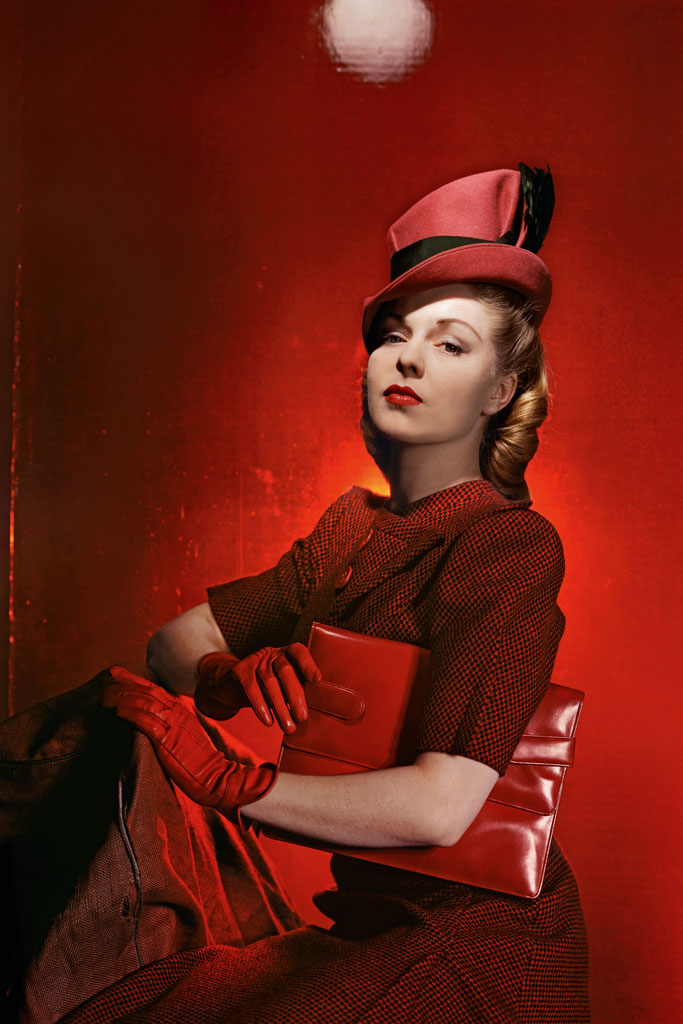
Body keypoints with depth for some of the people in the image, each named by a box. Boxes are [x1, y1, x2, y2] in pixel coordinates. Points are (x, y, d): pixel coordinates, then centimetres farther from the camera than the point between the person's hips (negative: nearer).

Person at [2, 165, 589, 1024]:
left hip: (475, 951, -6)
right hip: (368, 918, 6)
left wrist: (226, 780, -17)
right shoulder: (353, 526, 5)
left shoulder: (511, 544, -18)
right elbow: (173, 640, 9)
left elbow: (438, 808, -27)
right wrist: (226, 679, -14)